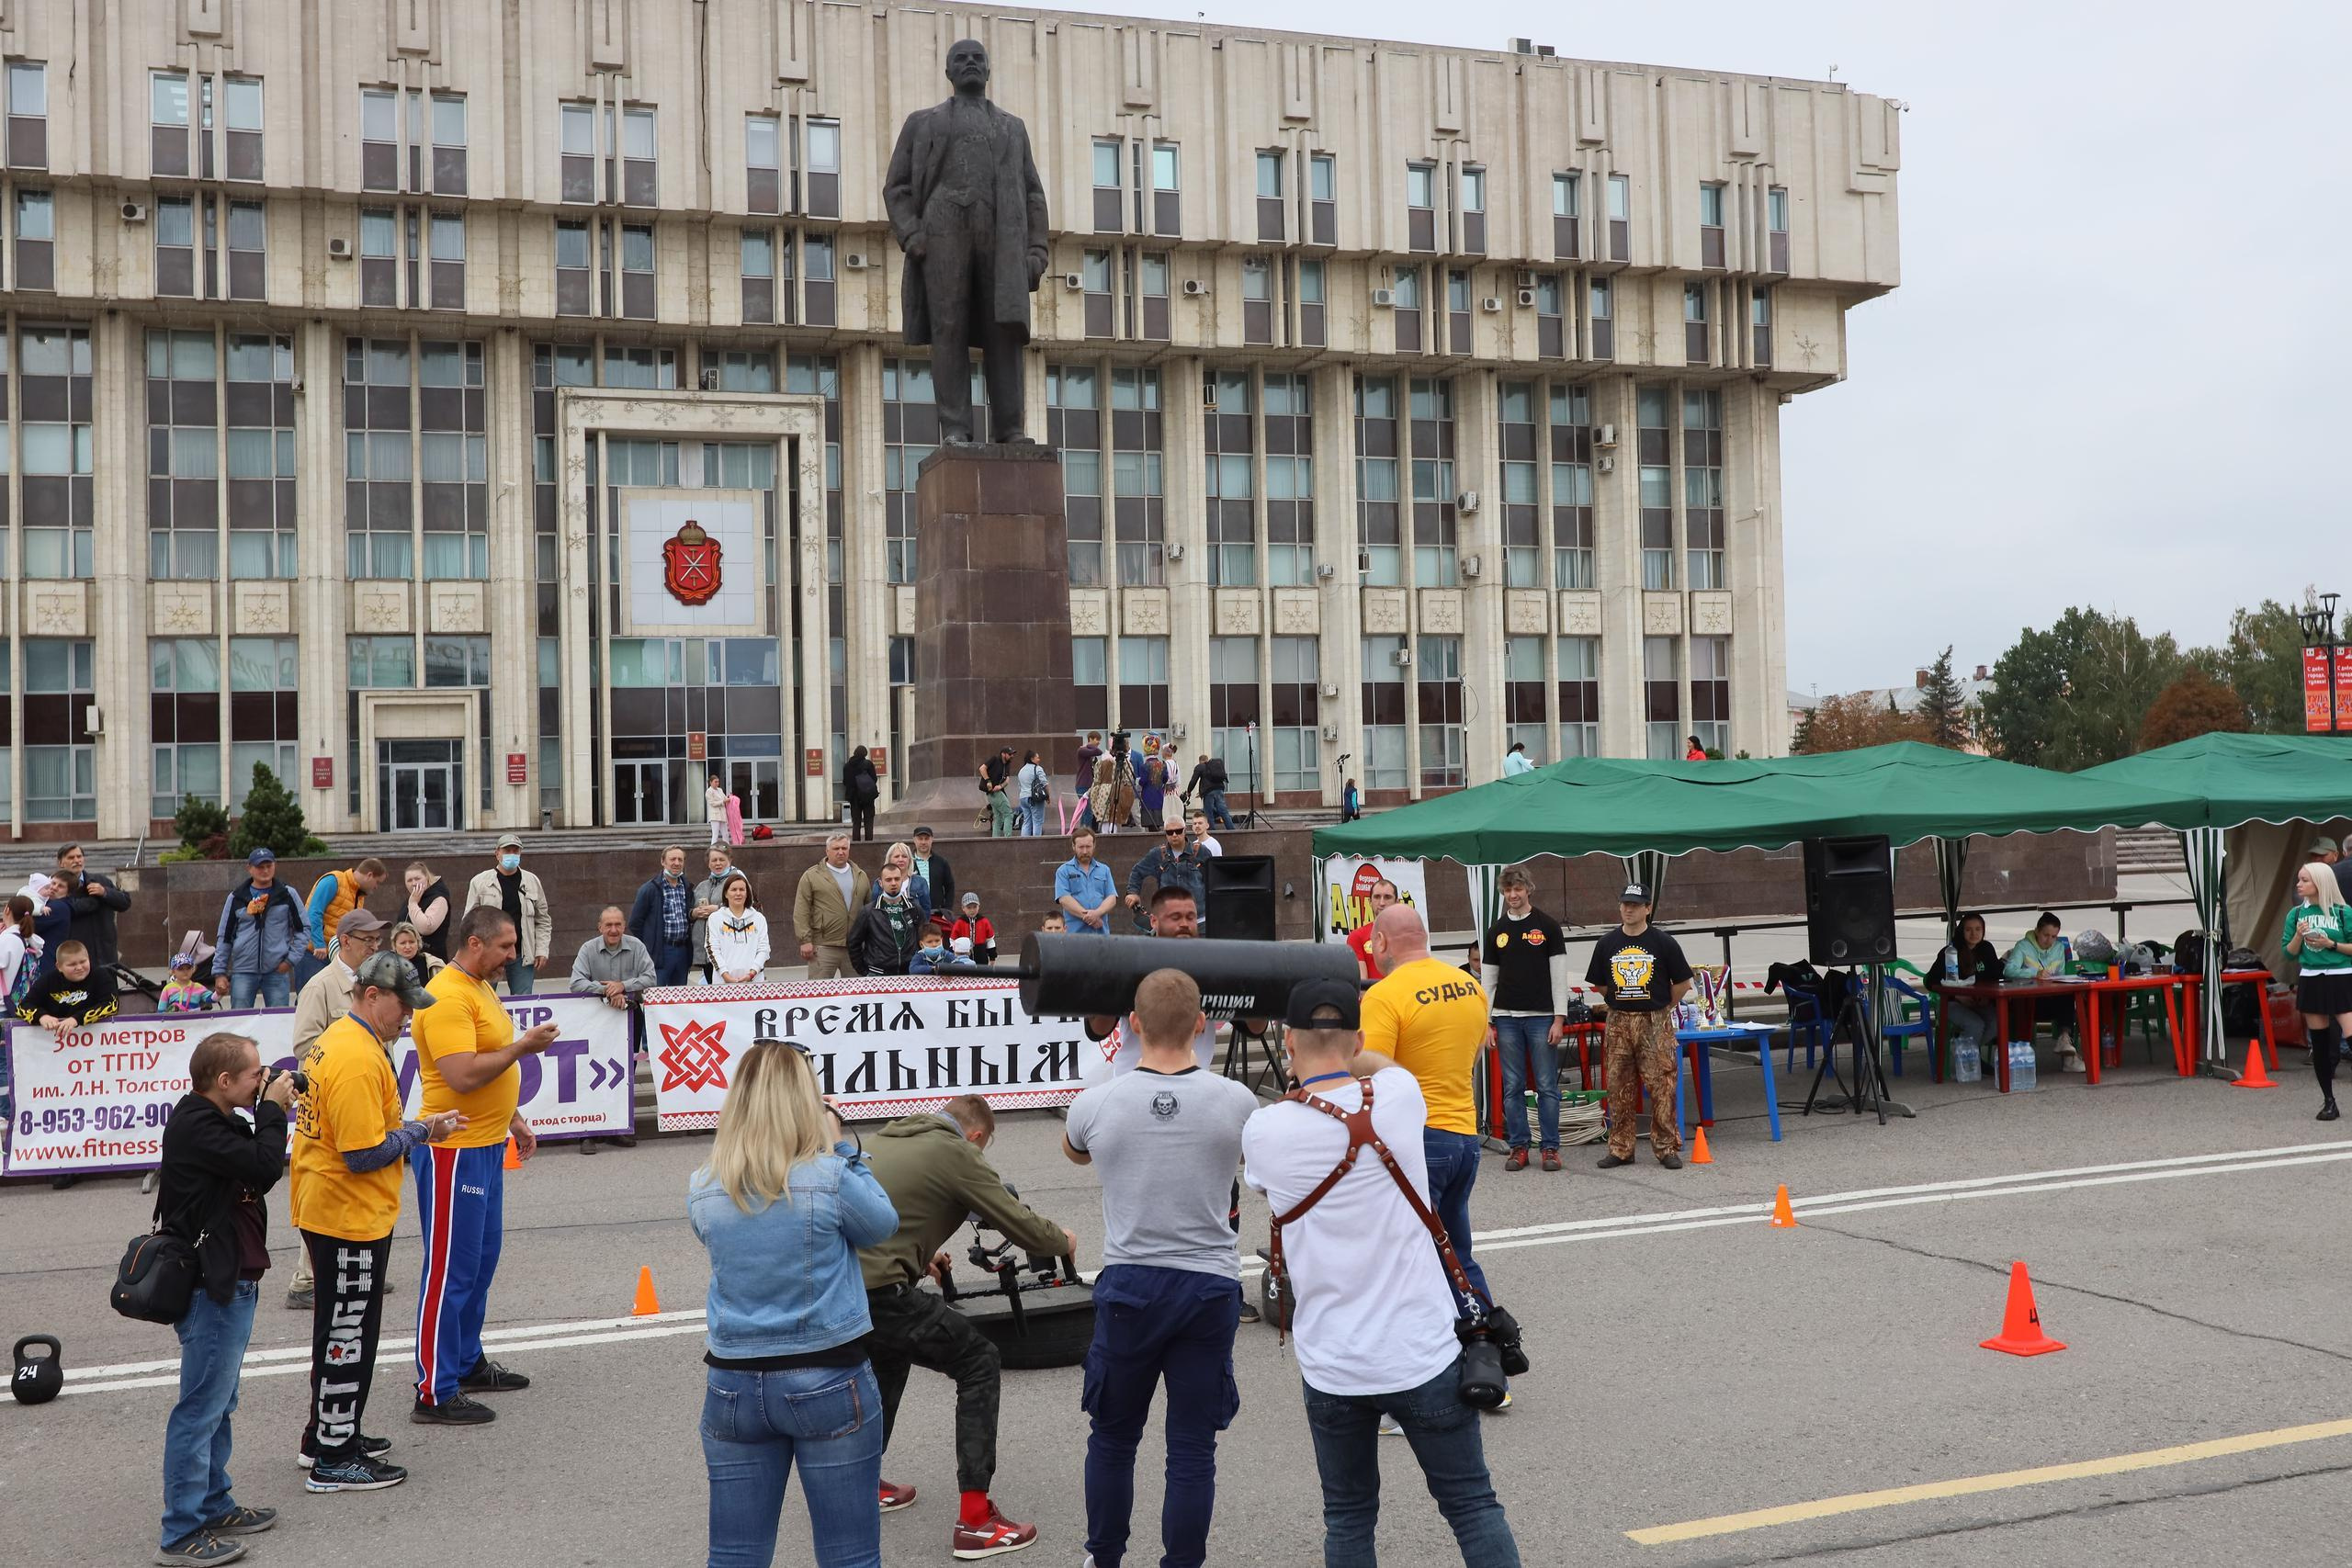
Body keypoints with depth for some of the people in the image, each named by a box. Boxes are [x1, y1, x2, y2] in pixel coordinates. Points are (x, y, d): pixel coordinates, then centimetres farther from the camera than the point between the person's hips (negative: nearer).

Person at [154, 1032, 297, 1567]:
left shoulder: (210, 1120, 12)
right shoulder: (196, 1126, -21)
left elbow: (257, 1170, 14)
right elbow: (264, 1169, -26)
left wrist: (269, 1111, 4)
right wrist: (273, 1111, -14)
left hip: (228, 1282, 11)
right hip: (213, 1287, -11)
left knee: (218, 1403, 19)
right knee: (201, 1408, -5)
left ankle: (213, 1506, 31)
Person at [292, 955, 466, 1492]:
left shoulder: (337, 1039, 10)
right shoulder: (359, 1060, -24)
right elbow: (364, 1154, -26)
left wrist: (412, 1127, 7)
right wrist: (421, 1131, -13)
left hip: (327, 1211, 11)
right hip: (352, 1221, -11)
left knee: (340, 1328, 21)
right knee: (349, 1333, 0)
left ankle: (327, 1433, 34)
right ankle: (334, 1460, 10)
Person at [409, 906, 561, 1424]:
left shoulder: (482, 989, 13)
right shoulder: (447, 997, -19)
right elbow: (462, 1076, -28)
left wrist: (516, 1121, 22)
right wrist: (522, 1046, -21)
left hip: (486, 1146, 10)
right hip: (453, 1150, -10)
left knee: (481, 1260, 18)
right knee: (450, 1269, -4)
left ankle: (467, 1363, 31)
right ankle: (435, 1393, 3)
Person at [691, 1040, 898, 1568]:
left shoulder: (702, 1190, -4)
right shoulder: (830, 1178, -16)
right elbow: (883, 1224, 2)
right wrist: (841, 1147, 4)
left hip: (733, 1385, 4)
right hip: (828, 1382, -4)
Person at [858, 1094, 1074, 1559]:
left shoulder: (885, 1138, 21)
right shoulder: (956, 1154, -1)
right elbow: (1020, 1223, 1)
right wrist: (1064, 1242, 22)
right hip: (875, 1291, -8)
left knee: (891, 1351, 36)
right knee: (978, 1361, 5)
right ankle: (974, 1521, 2)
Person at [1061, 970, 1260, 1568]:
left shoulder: (1096, 1104, -9)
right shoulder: (1237, 1102, -8)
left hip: (1129, 1287, 0)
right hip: (1210, 1288, 0)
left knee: (1112, 1438, 19)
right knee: (1193, 1451, 8)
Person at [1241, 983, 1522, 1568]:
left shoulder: (1263, 1131, -9)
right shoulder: (1398, 1096, -8)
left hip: (1331, 1367, 1)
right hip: (1424, 1356, 0)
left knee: (1348, 1519, 15)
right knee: (1472, 1506, 11)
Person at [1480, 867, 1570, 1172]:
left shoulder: (1547, 926, 1)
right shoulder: (1495, 931, 9)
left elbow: (1559, 975, -2)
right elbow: (1488, 979, 10)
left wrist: (1559, 1018, -8)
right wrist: (1486, 1022, 2)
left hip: (1542, 1017, -2)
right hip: (1507, 1019, 3)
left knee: (1547, 1086, -1)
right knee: (1512, 1087, 4)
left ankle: (1550, 1148, 6)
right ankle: (1518, 1147, 10)